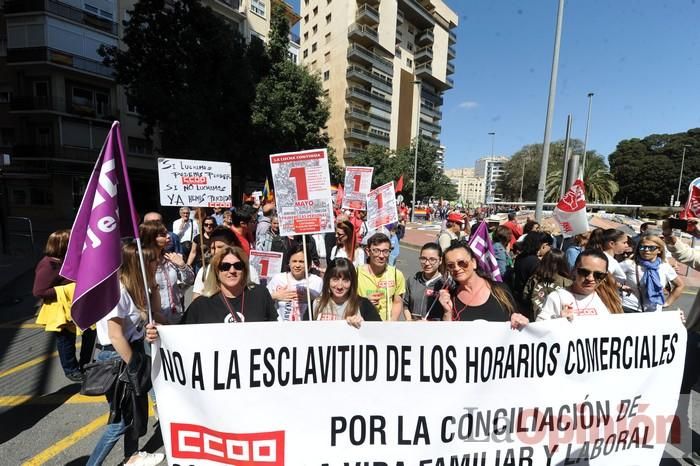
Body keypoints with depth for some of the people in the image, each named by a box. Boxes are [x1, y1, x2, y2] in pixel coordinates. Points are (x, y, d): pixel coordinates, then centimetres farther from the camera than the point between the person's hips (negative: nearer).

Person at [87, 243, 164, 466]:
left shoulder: (133, 286, 1)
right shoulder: (116, 290, -25)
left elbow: (154, 310, 14)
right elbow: (116, 336, -24)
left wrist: (153, 285, -2)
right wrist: (133, 365, -14)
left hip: (133, 349, 9)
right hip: (116, 357, -9)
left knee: (137, 408, 21)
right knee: (121, 419, 4)